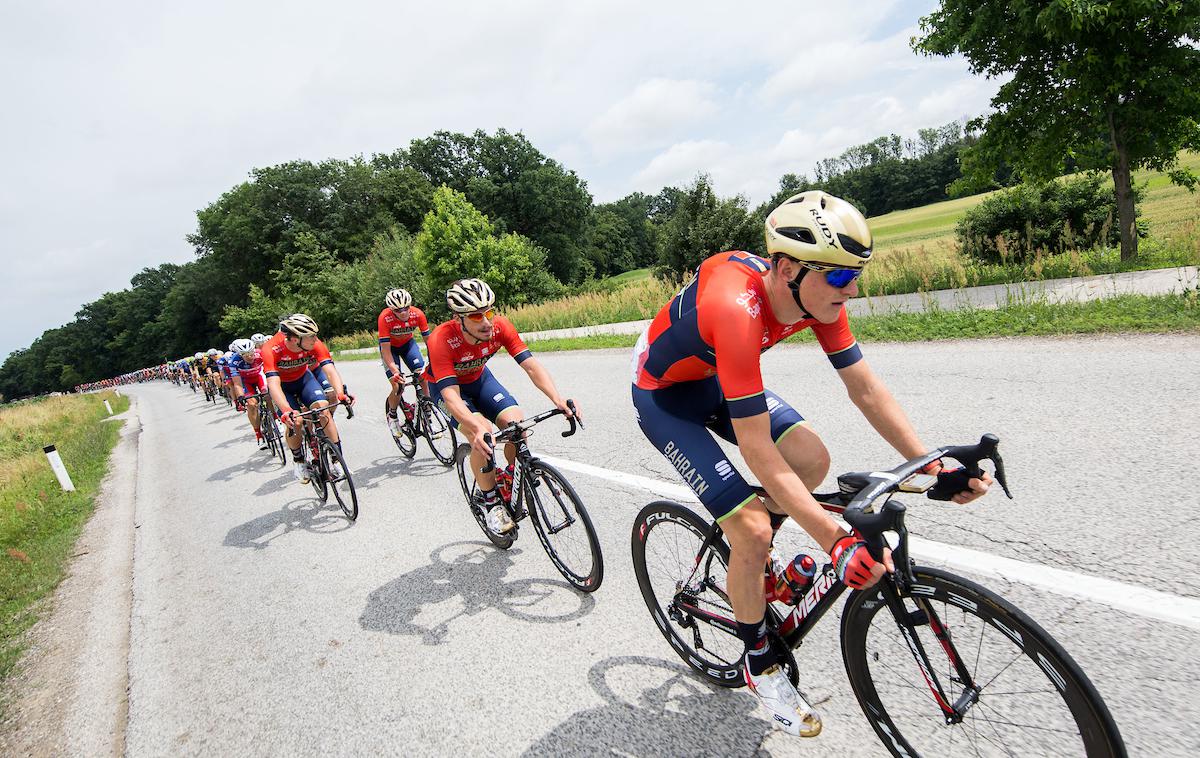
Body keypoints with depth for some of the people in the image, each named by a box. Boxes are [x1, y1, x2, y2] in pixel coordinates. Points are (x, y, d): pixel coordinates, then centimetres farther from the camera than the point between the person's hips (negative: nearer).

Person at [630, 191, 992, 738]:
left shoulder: (817, 294, -16)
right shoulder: (738, 309, -39)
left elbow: (865, 389, -8)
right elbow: (758, 452, -37)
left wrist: (929, 463, -17)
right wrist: (836, 542, -36)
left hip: (715, 379, 7)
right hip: (663, 395, -7)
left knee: (812, 458, -10)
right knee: (753, 530, -13)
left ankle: (746, 558, 18)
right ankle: (761, 667, 14)